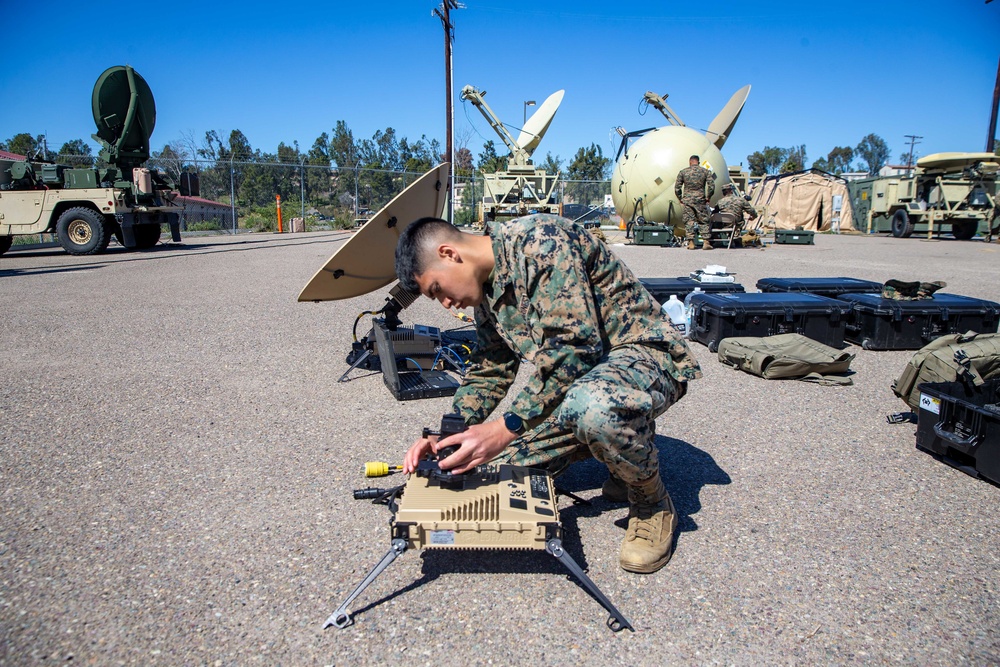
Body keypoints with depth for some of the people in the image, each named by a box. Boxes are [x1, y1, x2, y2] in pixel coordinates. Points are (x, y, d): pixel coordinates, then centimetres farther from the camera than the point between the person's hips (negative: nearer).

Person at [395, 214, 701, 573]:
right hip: (575, 377, 9)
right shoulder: (486, 291, 9)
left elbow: (573, 345, -29)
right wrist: (446, 436, 1)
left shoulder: (539, 239, -20)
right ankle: (629, 454, 15)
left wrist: (508, 427, -30)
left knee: (593, 407, -42)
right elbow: (489, 372, 15)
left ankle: (653, 503, -10)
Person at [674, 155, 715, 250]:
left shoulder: (683, 172, 5)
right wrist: (708, 197, 9)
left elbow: (677, 187, 3)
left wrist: (680, 199, 13)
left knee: (689, 221, 4)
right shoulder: (705, 171, 5)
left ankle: (691, 242, -3)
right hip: (700, 200, 0)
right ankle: (706, 242, 1)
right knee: (703, 221, 7)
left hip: (687, 200, 0)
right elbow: (711, 186, -2)